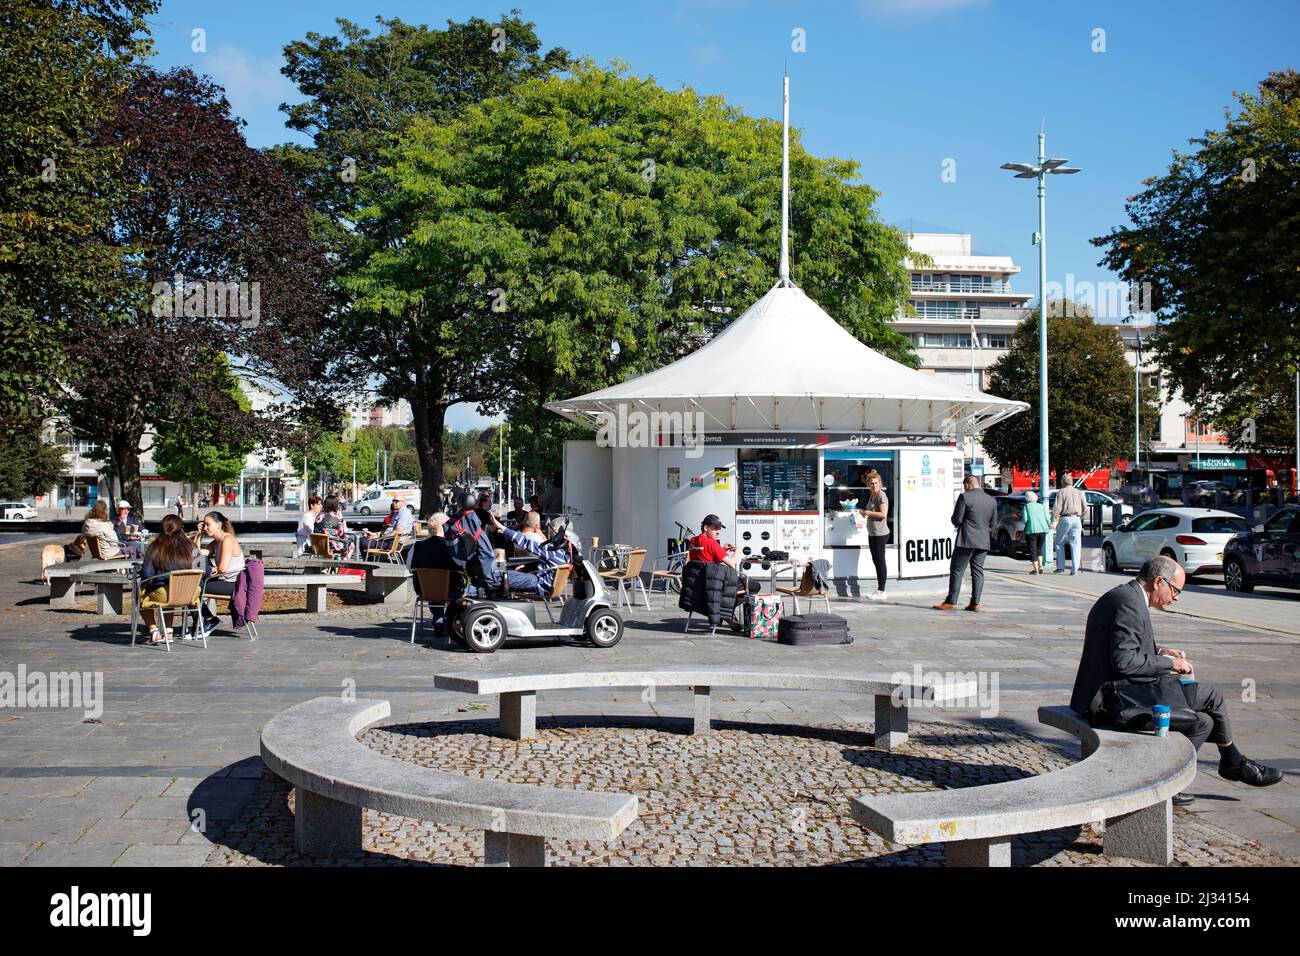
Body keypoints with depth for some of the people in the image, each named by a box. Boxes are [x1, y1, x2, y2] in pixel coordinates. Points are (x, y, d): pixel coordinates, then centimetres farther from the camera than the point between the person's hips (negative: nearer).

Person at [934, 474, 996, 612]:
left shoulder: (965, 497, -10)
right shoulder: (991, 500, 7)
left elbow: (956, 519, -11)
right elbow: (993, 522, 12)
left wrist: (957, 525, 10)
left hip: (966, 540, -5)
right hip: (984, 541, 6)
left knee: (957, 570, 0)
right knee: (978, 571, 9)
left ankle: (951, 602, -1)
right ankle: (975, 603, 7)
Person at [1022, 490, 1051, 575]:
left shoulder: (1026, 507, 5)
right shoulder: (1042, 506, 13)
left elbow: (1025, 519, -5)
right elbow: (1046, 518, 5)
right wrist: (1050, 524, 24)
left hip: (1032, 530, -3)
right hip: (1043, 529, 3)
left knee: (1033, 549, 4)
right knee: (1039, 548, 20)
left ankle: (1036, 569, 0)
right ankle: (1040, 565, 6)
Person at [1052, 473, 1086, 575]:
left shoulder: (1061, 492, -1)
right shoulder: (1079, 492, 12)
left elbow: (1057, 507, -10)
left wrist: (1053, 521, -13)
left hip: (1065, 519, -3)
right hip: (1076, 519, 3)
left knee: (1059, 543, 10)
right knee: (1075, 545, 3)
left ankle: (1060, 567, 5)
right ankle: (1074, 569, -3)